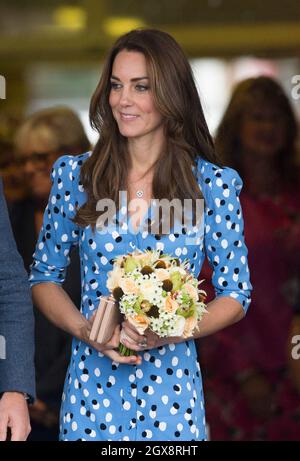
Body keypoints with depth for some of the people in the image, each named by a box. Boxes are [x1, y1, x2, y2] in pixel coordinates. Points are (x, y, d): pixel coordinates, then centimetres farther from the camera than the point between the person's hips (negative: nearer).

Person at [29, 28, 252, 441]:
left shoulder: (213, 185, -3)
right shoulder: (76, 176, 1)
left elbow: (235, 294, 2)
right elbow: (44, 275, 7)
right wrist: (83, 328, -11)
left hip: (170, 386, -1)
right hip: (91, 382, 1)